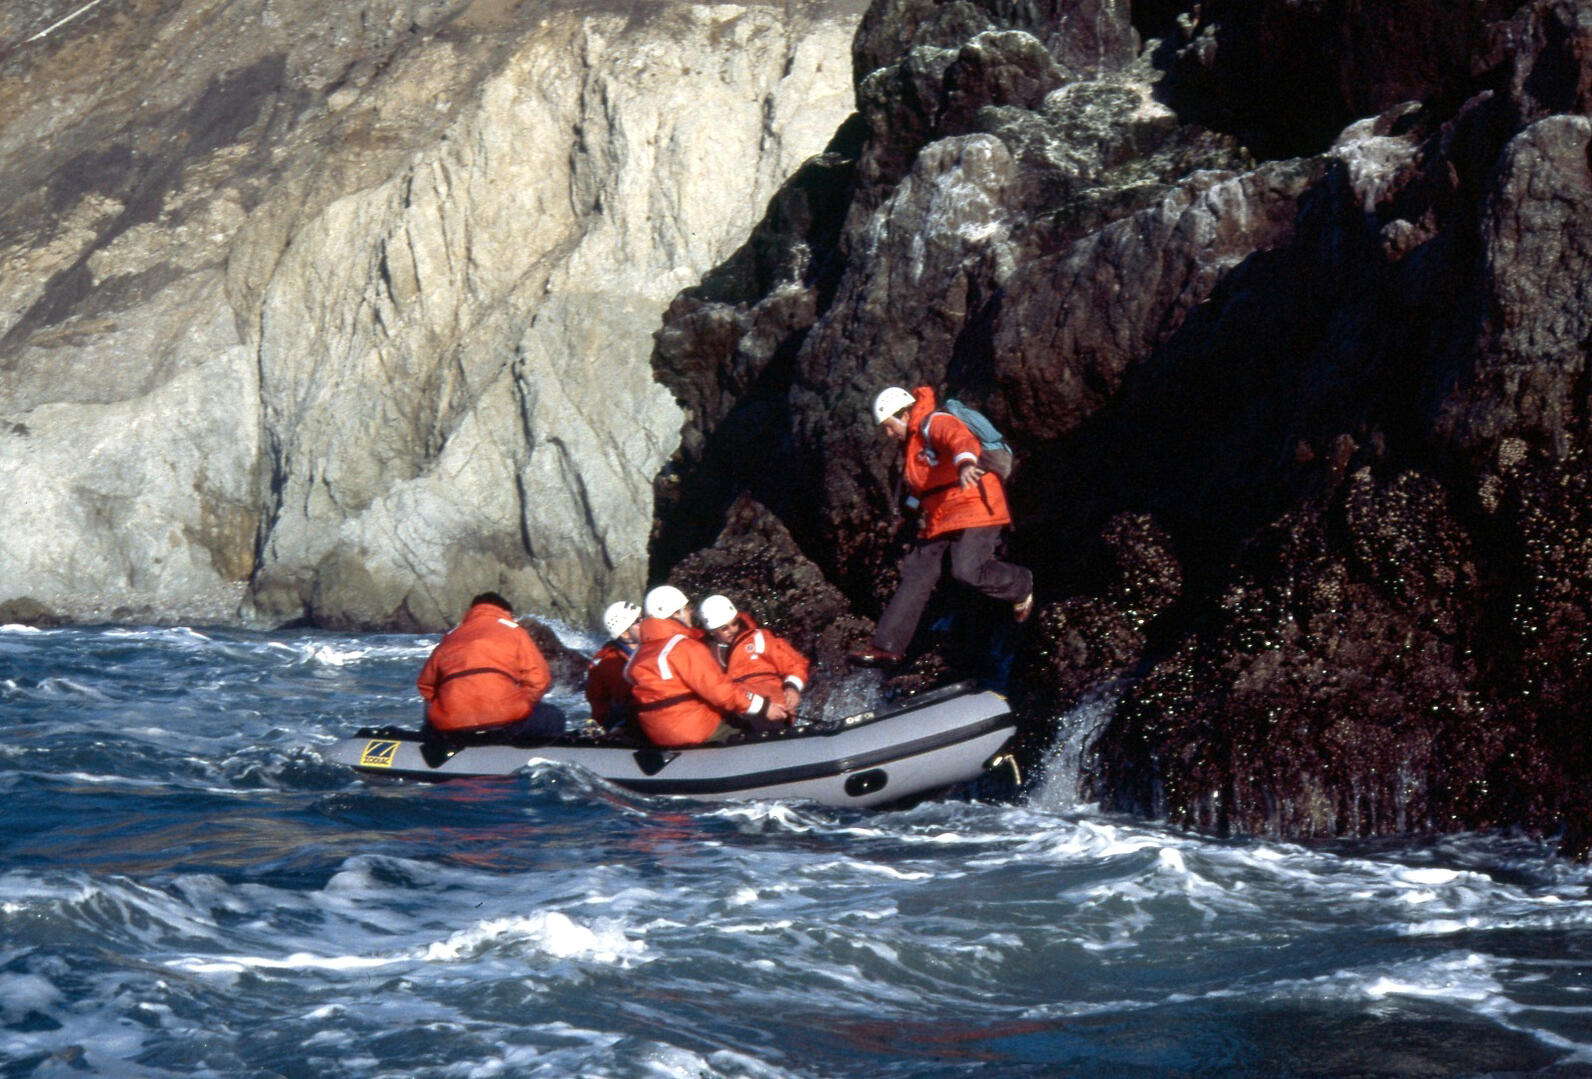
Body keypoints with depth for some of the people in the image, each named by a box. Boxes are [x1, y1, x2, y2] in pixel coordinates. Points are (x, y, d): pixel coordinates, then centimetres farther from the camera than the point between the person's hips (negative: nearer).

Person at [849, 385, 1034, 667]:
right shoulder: (912, 444, 20)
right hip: (938, 522, 9)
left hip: (973, 509, -9)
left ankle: (1020, 586, 6)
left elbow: (960, 438, -34)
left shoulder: (936, 423, -10)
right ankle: (887, 645, 3)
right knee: (915, 577, 2)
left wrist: (965, 463, -54)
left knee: (967, 570, -23)